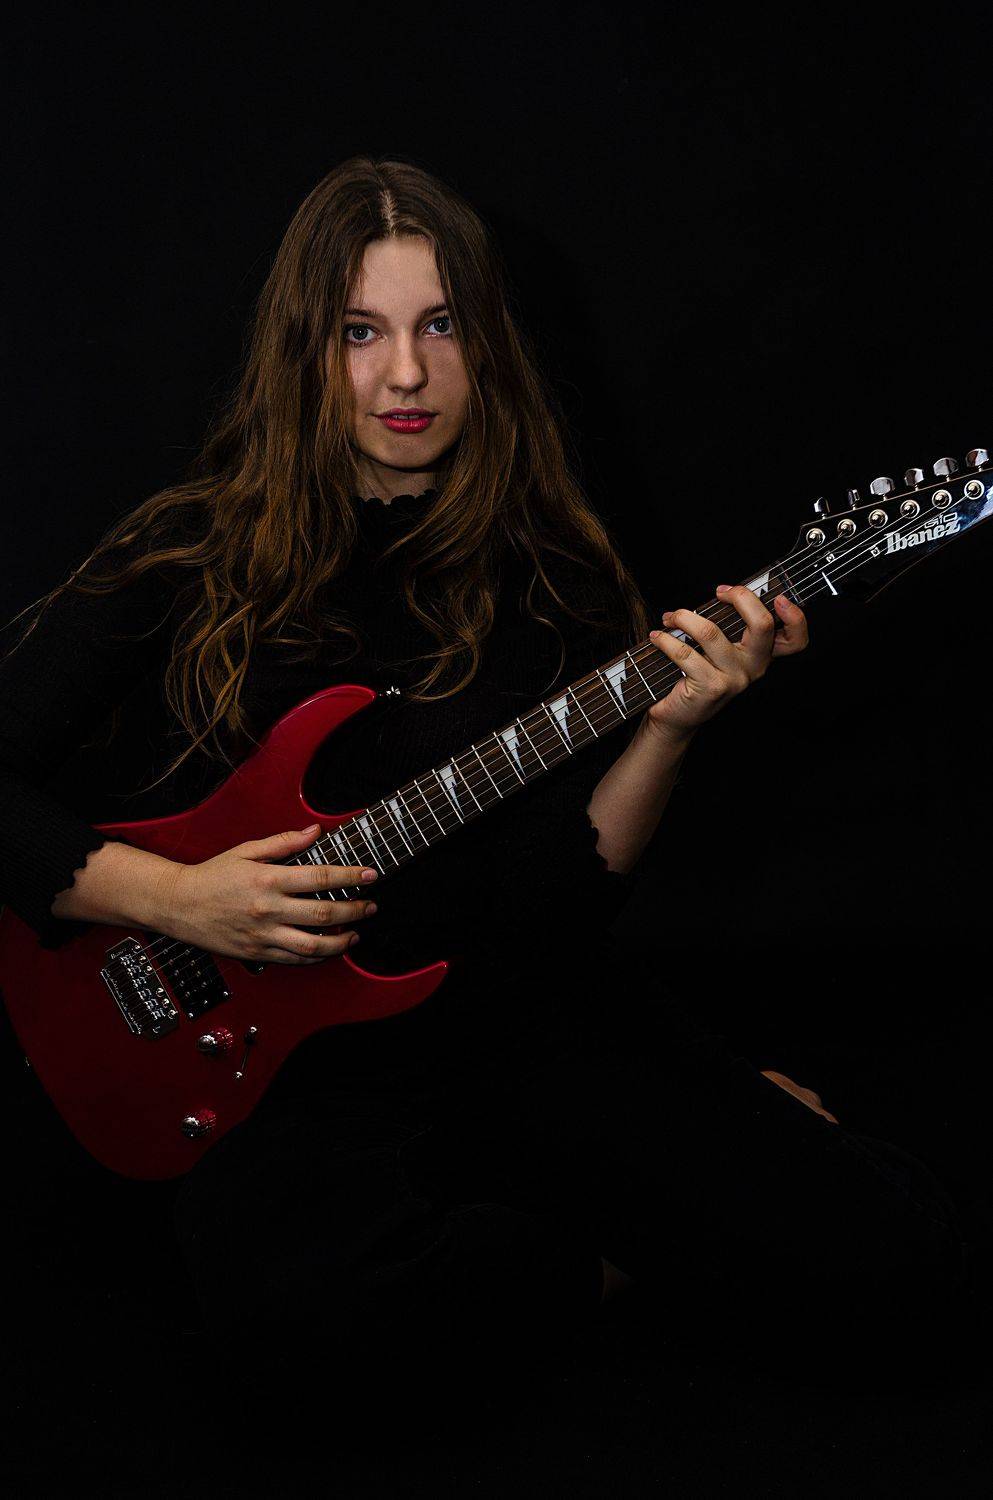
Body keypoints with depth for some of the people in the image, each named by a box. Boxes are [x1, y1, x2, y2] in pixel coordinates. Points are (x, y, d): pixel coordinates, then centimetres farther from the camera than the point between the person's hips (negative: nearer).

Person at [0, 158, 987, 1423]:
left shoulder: (556, 579, 5)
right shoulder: (189, 559, -2)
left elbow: (562, 898, 2)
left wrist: (667, 728, -15)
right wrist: (173, 901, -15)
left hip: (526, 1019, 1)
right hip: (301, 1052, -1)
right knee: (290, 1288, -37)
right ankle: (605, 1258, -7)